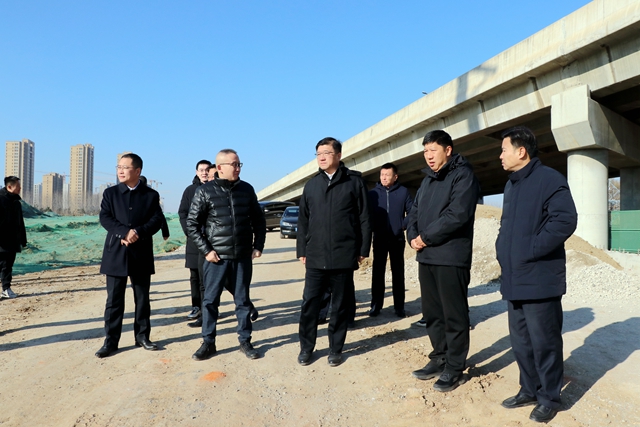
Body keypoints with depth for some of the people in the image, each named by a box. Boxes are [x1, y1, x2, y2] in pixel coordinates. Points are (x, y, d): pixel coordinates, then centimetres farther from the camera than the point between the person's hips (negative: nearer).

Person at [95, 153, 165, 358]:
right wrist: (124, 232, -20)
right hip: (116, 253, 0)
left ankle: (142, 336, 21)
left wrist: (138, 232, -19)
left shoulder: (151, 195, 5)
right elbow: (104, 218, -4)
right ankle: (111, 340, 12)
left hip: (141, 254, 0)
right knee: (114, 300, 3)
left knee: (142, 298, 9)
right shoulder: (110, 193, 7)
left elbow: (157, 220, -3)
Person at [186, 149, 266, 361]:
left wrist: (258, 246, 3)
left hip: (243, 257, 2)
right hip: (216, 257, -2)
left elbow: (259, 220, 10)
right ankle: (208, 343, 21)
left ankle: (245, 341, 23)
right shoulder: (205, 191, -4)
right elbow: (192, 224, -2)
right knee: (210, 300, 6)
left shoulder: (247, 189, 4)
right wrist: (206, 250, -8)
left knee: (242, 300, 11)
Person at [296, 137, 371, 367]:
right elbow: (303, 220, 12)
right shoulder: (311, 184, 9)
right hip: (315, 257, 2)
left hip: (344, 256, -2)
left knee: (340, 305, 8)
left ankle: (335, 349, 23)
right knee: (309, 303, 4)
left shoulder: (354, 181, 1)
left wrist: (363, 250, -2)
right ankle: (306, 347, 20)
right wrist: (301, 250, 9)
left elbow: (364, 218, 0)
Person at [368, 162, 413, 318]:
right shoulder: (373, 193, 0)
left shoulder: (403, 192, -1)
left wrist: (404, 225, -7)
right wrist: (372, 228, -6)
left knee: (398, 273, 6)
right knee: (377, 273, 4)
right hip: (379, 239, 1)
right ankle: (376, 306, 11)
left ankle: (399, 307, 13)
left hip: (397, 239, 0)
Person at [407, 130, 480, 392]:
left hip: (451, 258, -8)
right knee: (432, 312, 15)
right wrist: (413, 237, -3)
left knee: (454, 315, 2)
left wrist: (426, 237, -13)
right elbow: (414, 212, 17)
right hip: (425, 257, 8)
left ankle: (454, 368, 14)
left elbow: (457, 215, -19)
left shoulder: (463, 175, -7)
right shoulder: (428, 180, 19)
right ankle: (439, 358, 29)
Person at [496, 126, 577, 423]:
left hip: (539, 281, -8)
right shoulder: (511, 185, 16)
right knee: (520, 341, 16)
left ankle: (549, 398, 19)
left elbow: (565, 220, -22)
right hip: (514, 279, 9)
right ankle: (530, 390, 31)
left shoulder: (549, 180, -11)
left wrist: (530, 251, -20)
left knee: (544, 342, 3)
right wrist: (502, 250, 8)